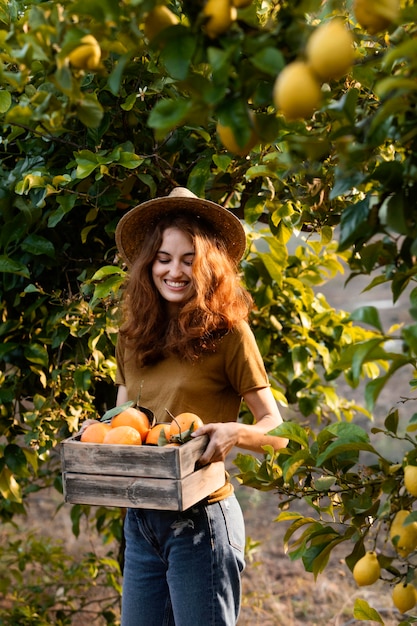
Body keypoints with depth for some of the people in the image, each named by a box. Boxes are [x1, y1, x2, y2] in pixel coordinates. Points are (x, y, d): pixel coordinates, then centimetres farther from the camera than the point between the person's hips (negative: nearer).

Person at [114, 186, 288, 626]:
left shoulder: (227, 333, -7)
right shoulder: (133, 338, 8)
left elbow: (276, 428, -5)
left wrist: (234, 433, -25)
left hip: (201, 521, -5)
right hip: (138, 520, 5)